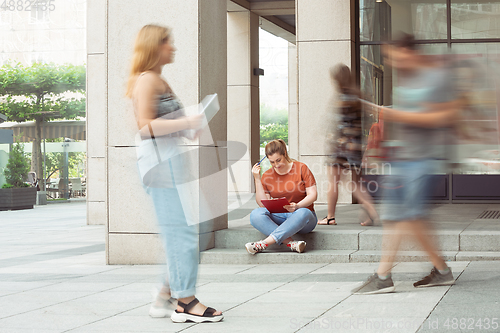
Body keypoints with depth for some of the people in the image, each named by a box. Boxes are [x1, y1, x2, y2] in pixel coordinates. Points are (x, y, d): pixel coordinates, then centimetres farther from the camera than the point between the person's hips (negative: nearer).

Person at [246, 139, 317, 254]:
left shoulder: (301, 168, -1)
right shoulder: (267, 176, 6)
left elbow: (313, 195, -5)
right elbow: (262, 204, -1)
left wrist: (297, 206, -24)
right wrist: (257, 179, -6)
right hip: (278, 217, 3)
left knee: (302, 213, -39)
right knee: (255, 214, -26)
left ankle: (264, 243, -43)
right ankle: (291, 243, -40)